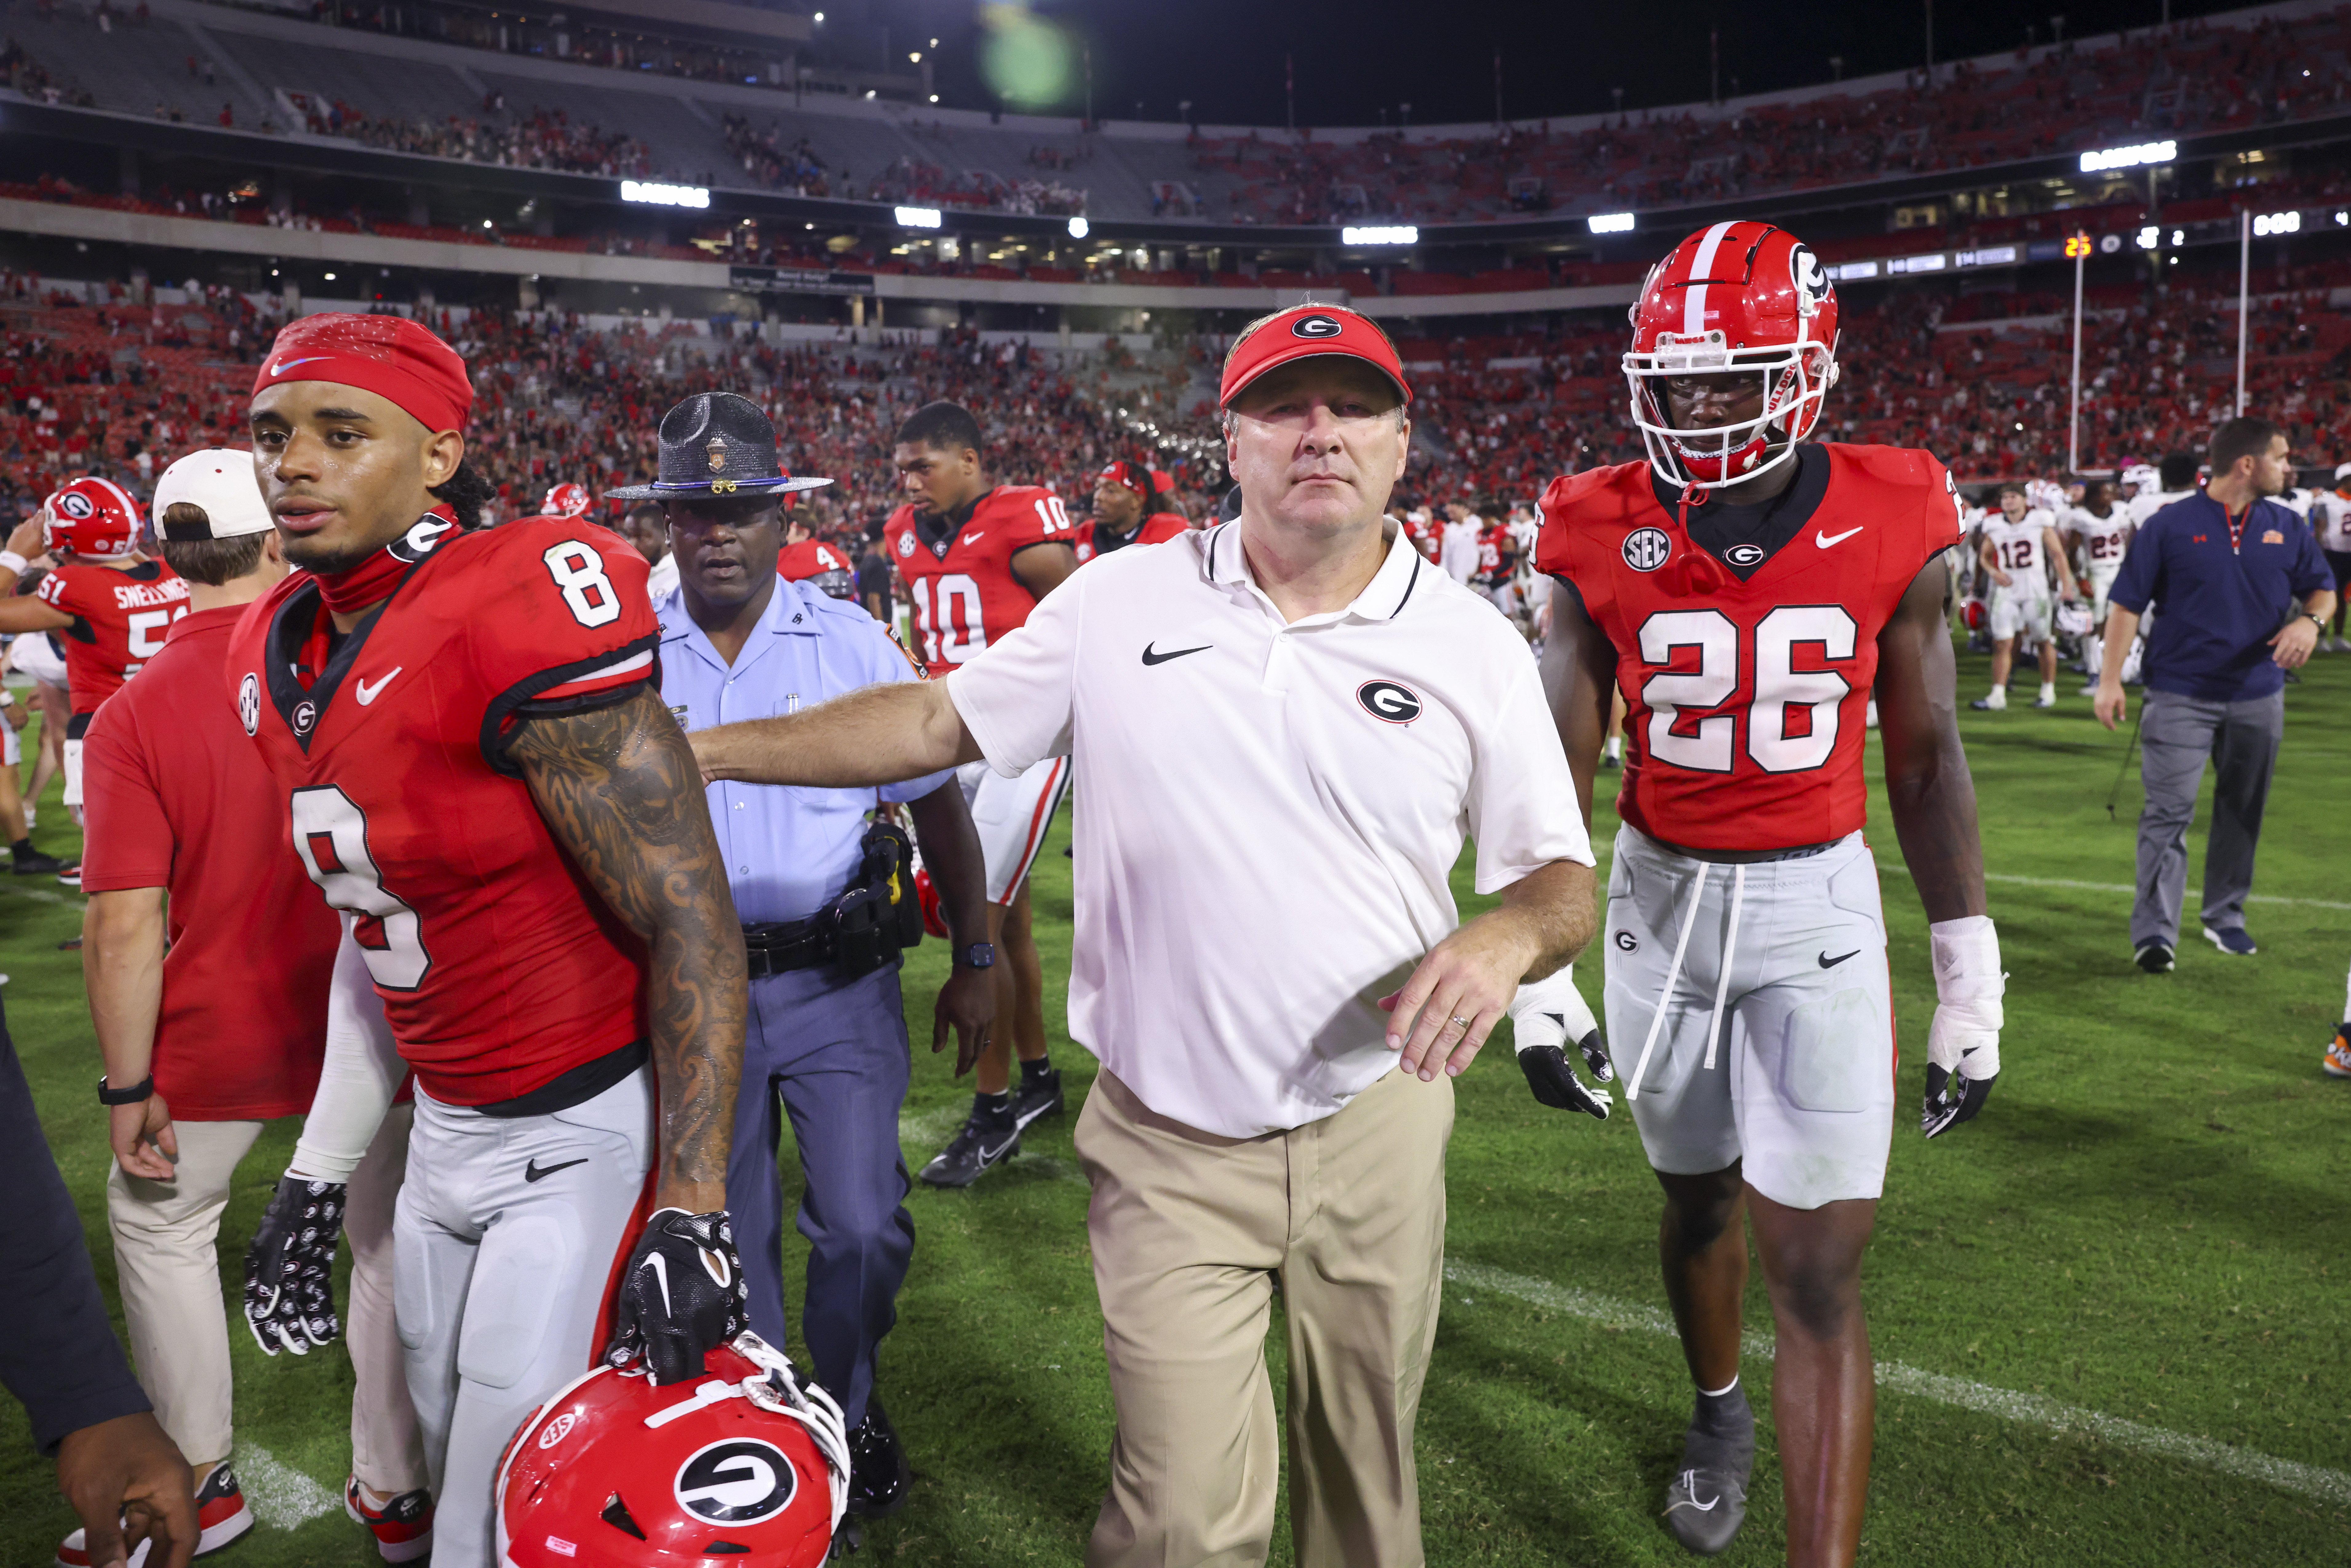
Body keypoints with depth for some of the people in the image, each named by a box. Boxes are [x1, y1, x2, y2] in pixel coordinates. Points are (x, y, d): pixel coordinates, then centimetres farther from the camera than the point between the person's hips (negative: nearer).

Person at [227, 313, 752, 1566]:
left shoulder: (517, 616, -21)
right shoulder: (278, 656, 5)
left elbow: (690, 924, -21)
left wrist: (690, 1212, -24)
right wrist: (318, 1170, 16)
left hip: (591, 1132, -8)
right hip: (444, 1131, 8)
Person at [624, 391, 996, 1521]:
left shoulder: (851, 642, -2)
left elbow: (937, 800, 2)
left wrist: (975, 959, 2)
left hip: (838, 984, -1)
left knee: (864, 1228, 0)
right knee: (723, 1230, 14)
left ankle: (851, 1408, 30)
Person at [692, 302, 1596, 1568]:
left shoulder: (1473, 650, -2)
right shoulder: (1122, 601, -1)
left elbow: (1564, 880, 3)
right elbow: (937, 723, 6)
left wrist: (1507, 938, -20)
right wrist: (708, 750, 2)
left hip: (1376, 1127, 1)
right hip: (1170, 1144, -1)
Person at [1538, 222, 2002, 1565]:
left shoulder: (1893, 523, -7)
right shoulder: (1605, 536, -7)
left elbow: (1926, 760, 1)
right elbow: (1563, 765, -3)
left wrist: (1971, 976, 2)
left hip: (1818, 903, -1)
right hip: (1661, 897, 2)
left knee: (1820, 1275, -4)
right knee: (1699, 1199, 19)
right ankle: (1720, 1413, 49)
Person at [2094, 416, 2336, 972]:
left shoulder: (2287, 528, 7)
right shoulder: (2170, 525, -5)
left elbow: (2322, 588, 15)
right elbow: (2127, 603, -5)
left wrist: (2311, 620, -10)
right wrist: (2110, 680, -10)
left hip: (2257, 697, 5)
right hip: (2181, 695, -4)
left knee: (2242, 812, 12)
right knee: (2168, 811, -10)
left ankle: (2225, 916, 27)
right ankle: (2154, 930, -9)